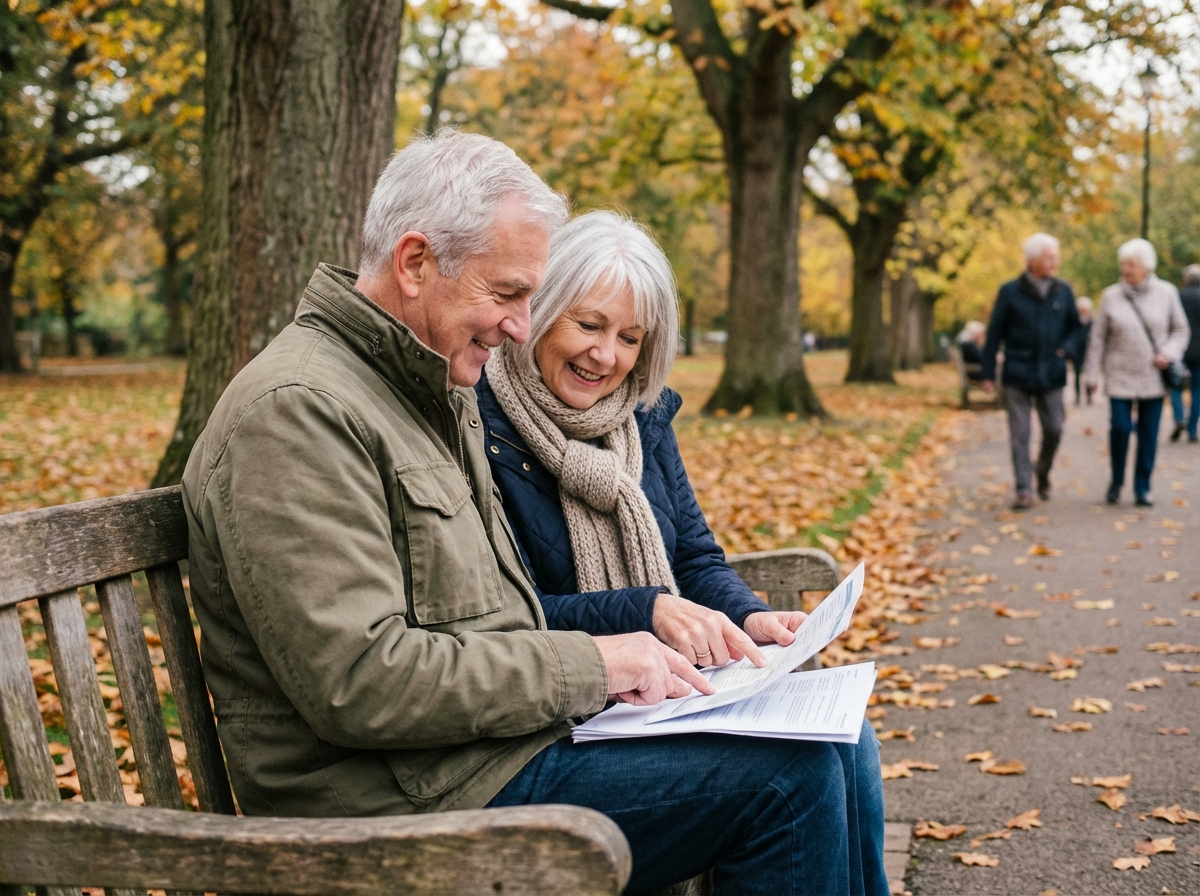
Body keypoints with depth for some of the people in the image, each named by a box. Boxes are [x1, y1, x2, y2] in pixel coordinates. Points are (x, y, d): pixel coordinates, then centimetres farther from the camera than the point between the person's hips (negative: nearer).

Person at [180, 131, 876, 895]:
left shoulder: (439, 394, 15)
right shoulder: (296, 410, -18)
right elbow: (359, 681, -25)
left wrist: (612, 666, 2)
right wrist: (585, 666, -17)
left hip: (496, 738, 10)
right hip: (419, 804, -10)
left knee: (825, 740, 9)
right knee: (789, 776, -15)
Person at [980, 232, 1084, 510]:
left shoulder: (1063, 291, 5)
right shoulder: (1010, 292, -3)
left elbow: (1075, 326, 15)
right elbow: (994, 333, 0)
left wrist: (1067, 349, -6)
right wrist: (988, 374, -2)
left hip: (1051, 375, 2)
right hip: (1018, 375, -2)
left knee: (1054, 429, 3)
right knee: (1019, 433, -1)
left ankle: (1043, 473, 30)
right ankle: (1024, 489, 3)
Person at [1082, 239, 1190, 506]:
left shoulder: (1166, 293, 0)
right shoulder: (1111, 296, -2)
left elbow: (1180, 329, 8)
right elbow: (1097, 338, 2)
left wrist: (1168, 354, -10)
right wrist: (1092, 374, 1)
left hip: (1153, 378, 1)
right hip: (1120, 376, -1)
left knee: (1149, 434, 2)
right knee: (1120, 427, -9)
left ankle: (1142, 488, 13)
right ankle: (1116, 480, 13)